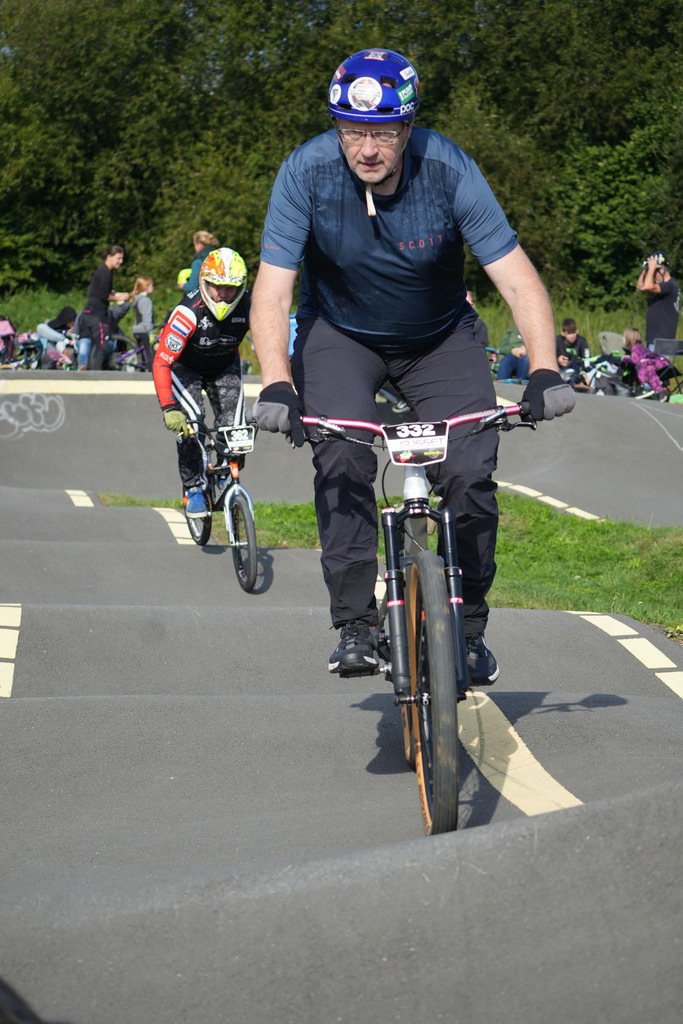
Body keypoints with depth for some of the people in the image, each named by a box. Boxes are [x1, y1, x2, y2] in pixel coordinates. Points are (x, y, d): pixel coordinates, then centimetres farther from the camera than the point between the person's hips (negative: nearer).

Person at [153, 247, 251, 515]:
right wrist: (168, 408, -43)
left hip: (225, 366, 3)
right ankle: (195, 488, -6)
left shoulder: (249, 307, -28)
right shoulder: (188, 313, -36)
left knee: (233, 426, -14)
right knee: (190, 421, -24)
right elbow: (161, 363, -33)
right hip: (184, 366, -3)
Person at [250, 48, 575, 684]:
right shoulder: (307, 172, -25)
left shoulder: (448, 170, -26)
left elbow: (517, 278, -27)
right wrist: (276, 384, -41)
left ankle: (468, 628, 3)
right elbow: (272, 289, -26)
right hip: (339, 333, 0)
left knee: (470, 473, -15)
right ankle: (355, 626, -13)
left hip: (439, 338, 0)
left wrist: (544, 370, -41)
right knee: (342, 463, -24)